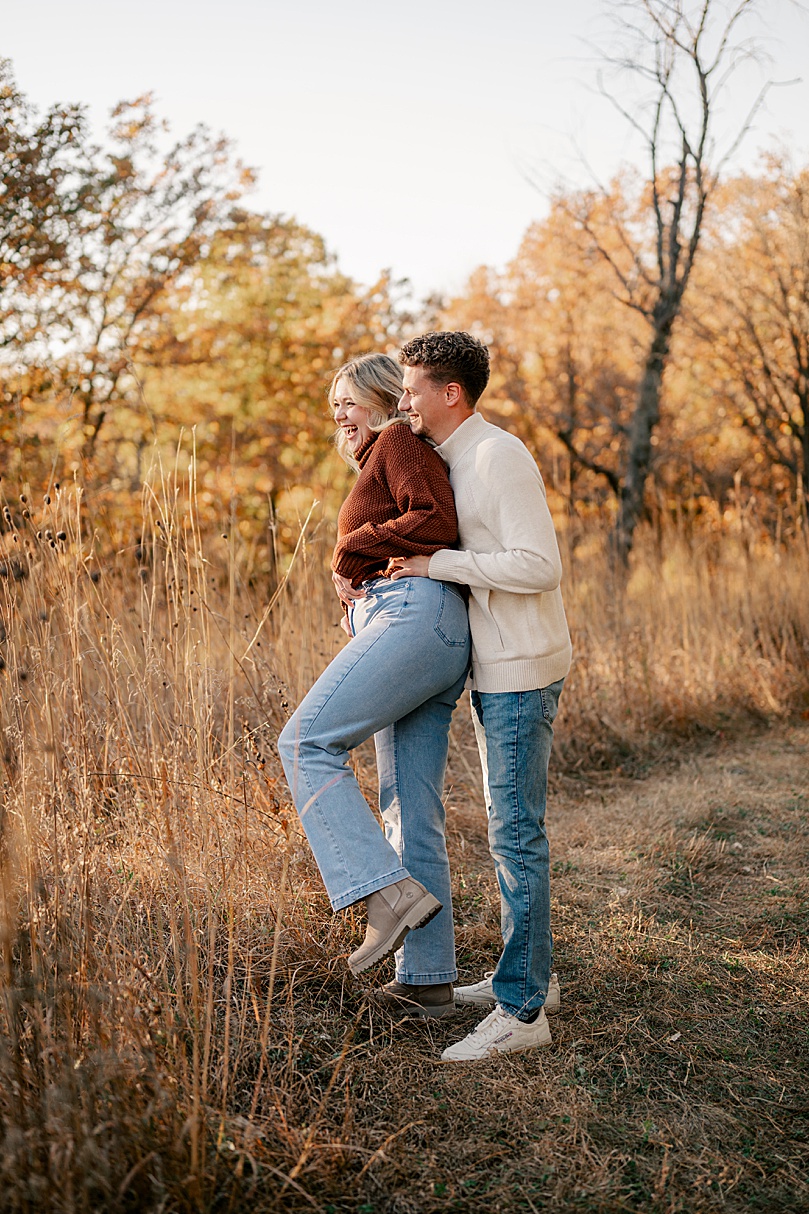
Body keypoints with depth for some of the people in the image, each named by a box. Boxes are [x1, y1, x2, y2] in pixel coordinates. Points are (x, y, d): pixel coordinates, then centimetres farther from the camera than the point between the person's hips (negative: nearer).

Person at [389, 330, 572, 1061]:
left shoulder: (501, 457, -17)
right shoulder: (451, 461, 14)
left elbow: (539, 566, -24)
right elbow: (463, 552, 26)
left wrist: (438, 564, -19)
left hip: (523, 670, -10)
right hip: (493, 668, 10)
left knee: (516, 833, -7)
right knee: (510, 827, 16)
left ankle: (521, 1009, -1)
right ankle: (530, 974, 27)